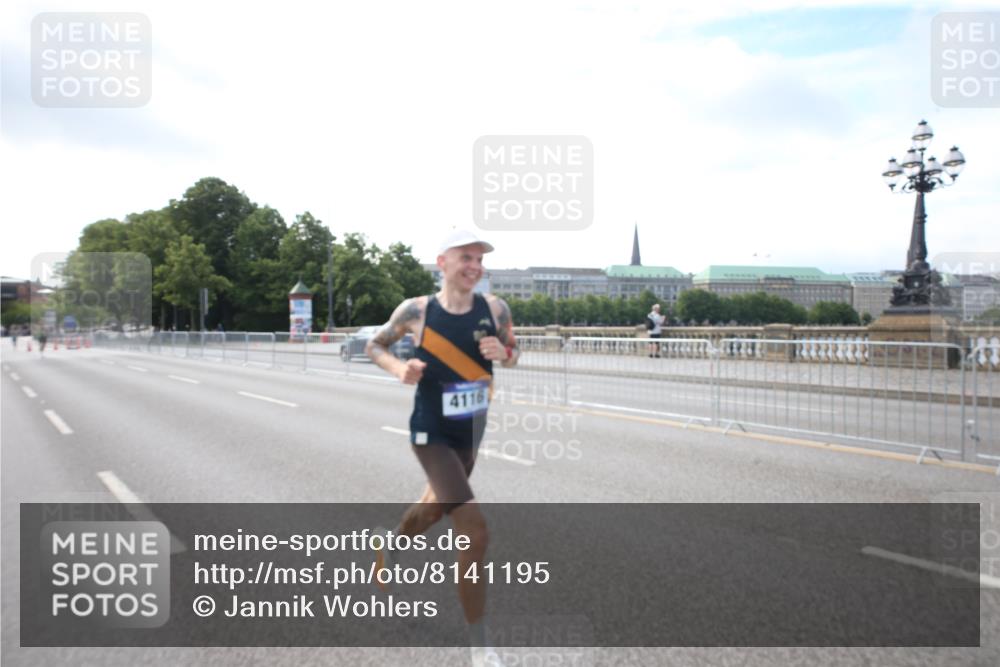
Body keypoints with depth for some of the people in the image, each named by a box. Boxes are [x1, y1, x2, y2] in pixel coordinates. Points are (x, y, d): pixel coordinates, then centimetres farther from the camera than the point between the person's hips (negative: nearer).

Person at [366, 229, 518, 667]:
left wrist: (502, 353, -16)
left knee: (435, 507, 27)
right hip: (432, 433, -5)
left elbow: (512, 354, 8)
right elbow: (374, 346, 1)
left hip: (472, 430, 5)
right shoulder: (416, 311, -15)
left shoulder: (495, 308, -8)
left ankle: (389, 550, 63)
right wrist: (398, 368, -19)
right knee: (474, 530, -16)